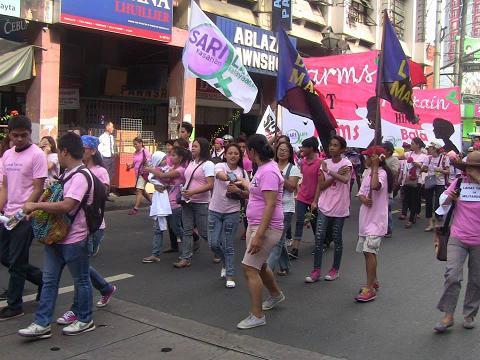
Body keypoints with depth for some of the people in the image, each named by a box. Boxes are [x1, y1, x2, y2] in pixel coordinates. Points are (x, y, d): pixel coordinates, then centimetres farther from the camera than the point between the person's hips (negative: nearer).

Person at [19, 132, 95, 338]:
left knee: (81, 280, 8)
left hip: (75, 239, -9)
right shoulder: (67, 174, 11)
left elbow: (66, 206, -30)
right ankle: (42, 324, 17)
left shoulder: (81, 176, -20)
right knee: (49, 280, 10)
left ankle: (84, 321, 24)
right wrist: (38, 209, 10)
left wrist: (36, 205, -22)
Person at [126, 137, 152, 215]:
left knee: (139, 190, -14)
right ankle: (153, 202, 34)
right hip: (137, 174, 9)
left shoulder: (145, 151, -9)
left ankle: (135, 208, -13)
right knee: (142, 191, 17)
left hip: (143, 174, -9)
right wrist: (130, 166, -1)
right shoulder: (135, 153, 12)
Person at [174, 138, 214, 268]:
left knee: (204, 232, 1)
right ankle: (186, 258, 9)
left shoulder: (208, 164, -10)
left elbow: (210, 185, -17)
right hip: (187, 202, 7)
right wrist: (183, 191, 9)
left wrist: (193, 192, -25)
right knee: (187, 230, 5)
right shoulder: (191, 163, 12)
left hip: (201, 203, -6)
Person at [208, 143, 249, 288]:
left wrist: (238, 190, -23)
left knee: (228, 245, 2)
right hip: (215, 211, 0)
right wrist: (238, 180, -45)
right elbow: (221, 175, -30)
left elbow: (247, 194, -3)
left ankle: (230, 276, 14)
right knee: (213, 244, 1)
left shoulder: (242, 172, 0)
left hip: (232, 212, 0)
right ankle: (225, 263, 31)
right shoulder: (220, 166, -6)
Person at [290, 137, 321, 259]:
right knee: (299, 222, -1)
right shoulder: (303, 162, 5)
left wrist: (316, 201, -16)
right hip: (302, 198, 5)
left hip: (313, 199, -5)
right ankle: (294, 250, -3)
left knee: (314, 223, 11)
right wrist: (299, 193, 13)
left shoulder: (320, 163, -14)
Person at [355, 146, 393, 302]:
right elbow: (360, 193, 11)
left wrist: (375, 167, -27)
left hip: (376, 219, -9)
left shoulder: (382, 173, -15)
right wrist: (363, 199, -12)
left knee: (369, 251, -14)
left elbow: (375, 186, -37)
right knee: (368, 251, 16)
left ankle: (370, 289, -10)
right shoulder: (367, 172, 11)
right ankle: (373, 281, 31)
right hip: (366, 218, 9)